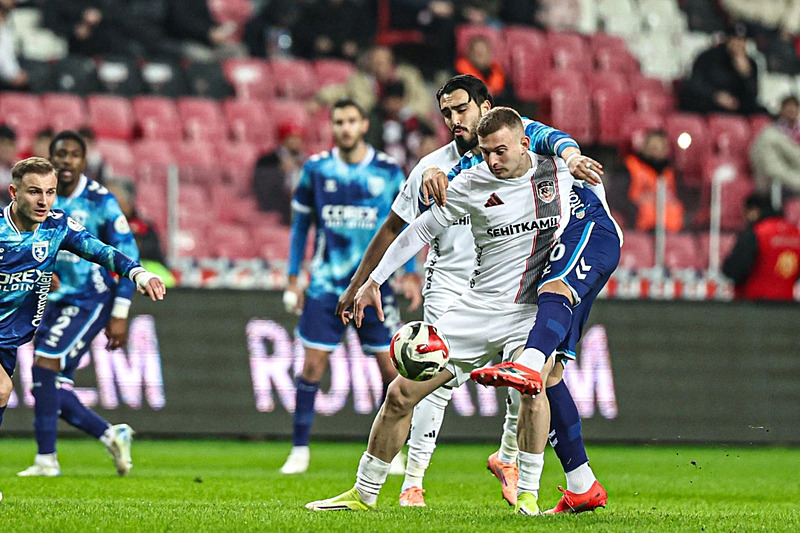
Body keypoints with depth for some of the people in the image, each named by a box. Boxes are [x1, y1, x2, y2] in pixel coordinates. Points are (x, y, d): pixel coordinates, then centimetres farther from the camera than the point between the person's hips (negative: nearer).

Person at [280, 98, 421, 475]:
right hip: (325, 285, 0)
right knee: (312, 366, -5)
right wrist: (293, 279, 6)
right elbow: (300, 225, 10)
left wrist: (411, 276, 3)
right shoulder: (316, 169, 2)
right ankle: (300, 450, 5)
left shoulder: (388, 172, 1)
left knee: (391, 368, -2)